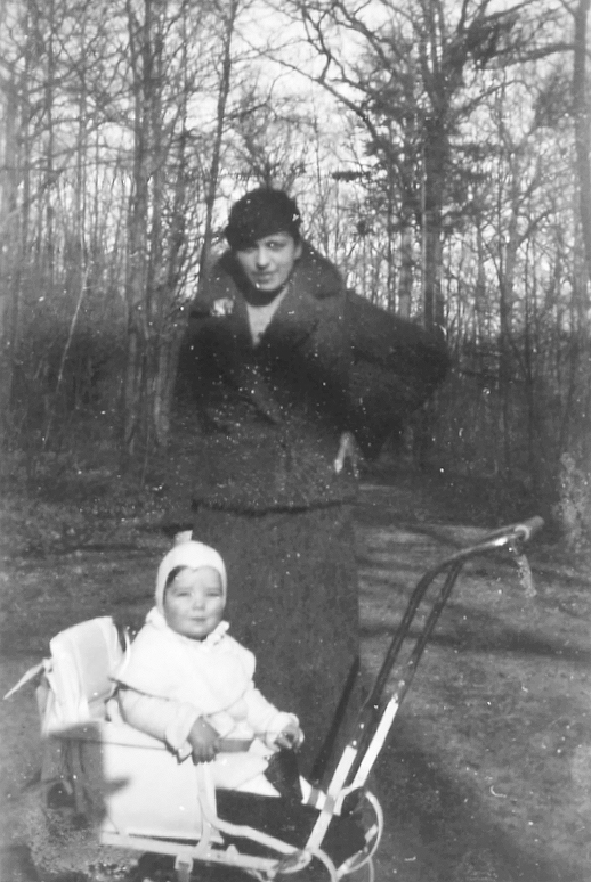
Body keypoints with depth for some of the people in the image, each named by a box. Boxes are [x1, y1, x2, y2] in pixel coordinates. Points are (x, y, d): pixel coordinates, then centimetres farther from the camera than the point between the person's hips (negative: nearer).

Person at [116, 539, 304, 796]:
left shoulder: (225, 646, 10)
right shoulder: (154, 647, -15)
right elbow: (135, 704, -25)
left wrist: (275, 724, 6)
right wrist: (189, 724, -34)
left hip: (245, 744, 8)